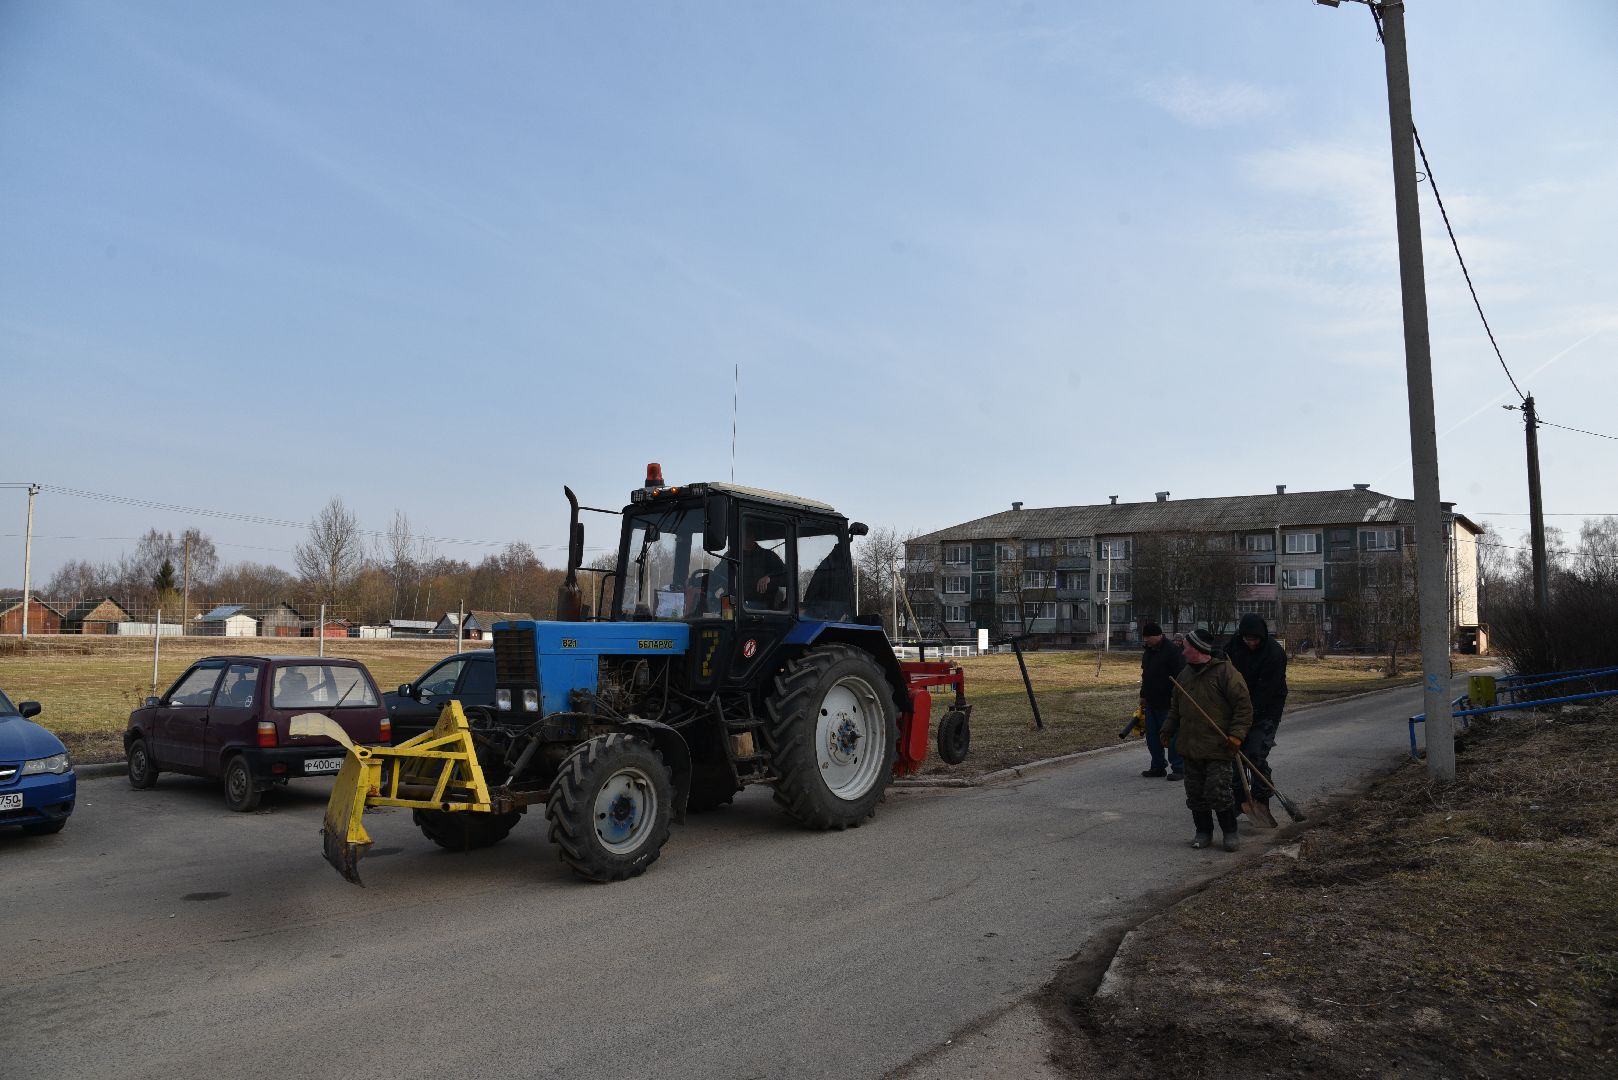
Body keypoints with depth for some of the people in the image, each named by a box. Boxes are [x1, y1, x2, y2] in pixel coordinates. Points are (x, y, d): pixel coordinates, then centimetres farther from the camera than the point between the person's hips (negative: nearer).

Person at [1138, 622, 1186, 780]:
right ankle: (1158, 767, 22)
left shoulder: (1173, 651, -15)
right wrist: (1143, 695, 23)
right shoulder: (1148, 651, 13)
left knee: (1171, 736, -3)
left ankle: (1178, 768, 6)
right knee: (1152, 737, 12)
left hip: (1168, 704, -9)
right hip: (1151, 702, 9)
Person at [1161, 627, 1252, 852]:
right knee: (1195, 793, 9)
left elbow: (1243, 704, -11)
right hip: (1191, 747, 7)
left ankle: (1230, 832, 10)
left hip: (1218, 748, -7)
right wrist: (1167, 731, 21)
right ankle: (1203, 832, 22)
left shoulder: (1225, 671, -9)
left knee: (1218, 792, -8)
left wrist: (1237, 733, -18)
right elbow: (1175, 708, 24)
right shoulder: (1184, 675, 14)